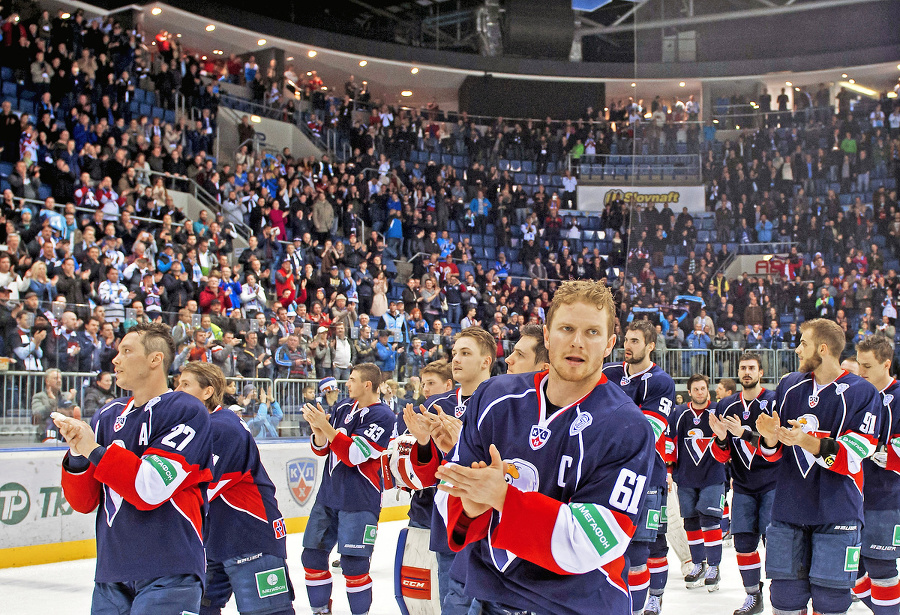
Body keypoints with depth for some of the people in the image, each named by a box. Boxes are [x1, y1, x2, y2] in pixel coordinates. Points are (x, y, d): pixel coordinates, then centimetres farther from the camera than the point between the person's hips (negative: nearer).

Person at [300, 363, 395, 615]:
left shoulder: (382, 416, -13)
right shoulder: (343, 407, 10)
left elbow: (353, 454, -21)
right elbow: (322, 449, 12)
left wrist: (325, 425, -24)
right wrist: (319, 431, -10)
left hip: (360, 500, -7)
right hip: (329, 493, 7)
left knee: (353, 564, -10)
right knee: (312, 555, 10)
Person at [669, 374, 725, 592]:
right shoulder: (678, 414, 4)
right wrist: (669, 469, 7)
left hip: (712, 477, -3)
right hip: (685, 478, 3)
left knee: (709, 519, -10)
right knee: (691, 522, 8)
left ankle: (713, 567, 0)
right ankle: (698, 565, 21)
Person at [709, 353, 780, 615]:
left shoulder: (775, 402, -9)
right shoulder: (726, 406, 6)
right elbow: (722, 457, 6)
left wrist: (745, 433, -30)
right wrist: (721, 438, -16)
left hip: (773, 483, -4)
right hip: (743, 486, 4)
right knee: (744, 544, 4)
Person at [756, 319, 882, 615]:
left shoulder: (862, 393, -5)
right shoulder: (789, 385, 9)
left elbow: (853, 455, -14)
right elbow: (774, 452, 12)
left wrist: (810, 444, -27)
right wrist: (770, 437, -11)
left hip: (836, 514, -4)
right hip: (788, 509, 4)